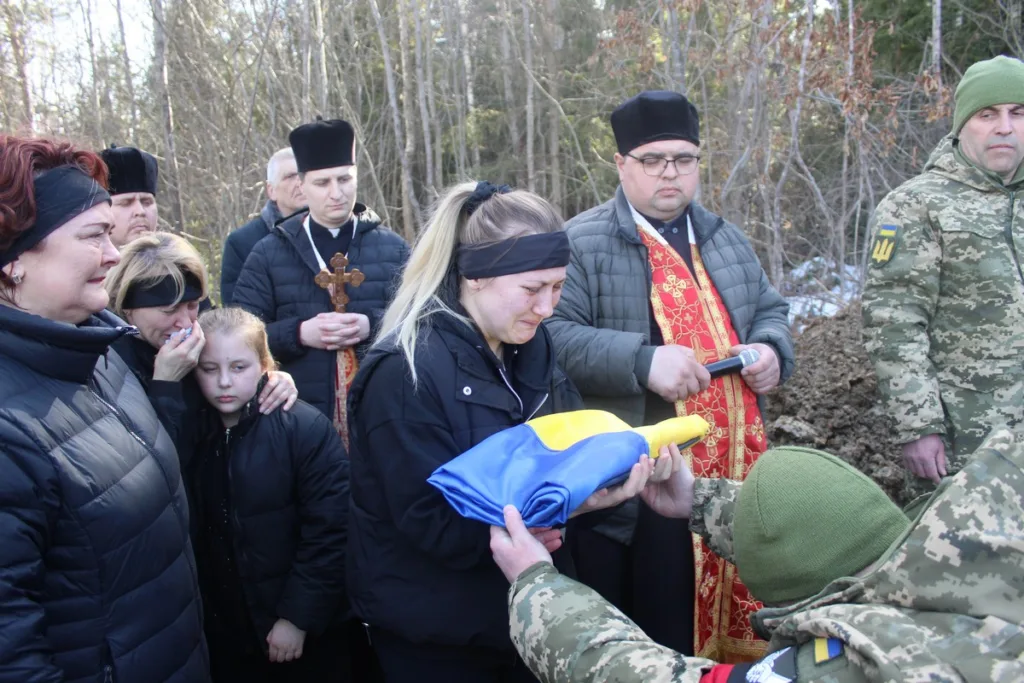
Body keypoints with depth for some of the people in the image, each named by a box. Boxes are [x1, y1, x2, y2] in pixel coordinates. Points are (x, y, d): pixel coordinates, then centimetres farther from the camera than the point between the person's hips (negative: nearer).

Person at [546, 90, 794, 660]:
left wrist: (771, 349, -1)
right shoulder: (582, 243, -7)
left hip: (734, 475, 6)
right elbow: (553, 334, -17)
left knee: (729, 616, 19)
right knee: (660, 644, 8)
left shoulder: (725, 238, 15)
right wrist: (642, 362, -28)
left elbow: (770, 310, 22)